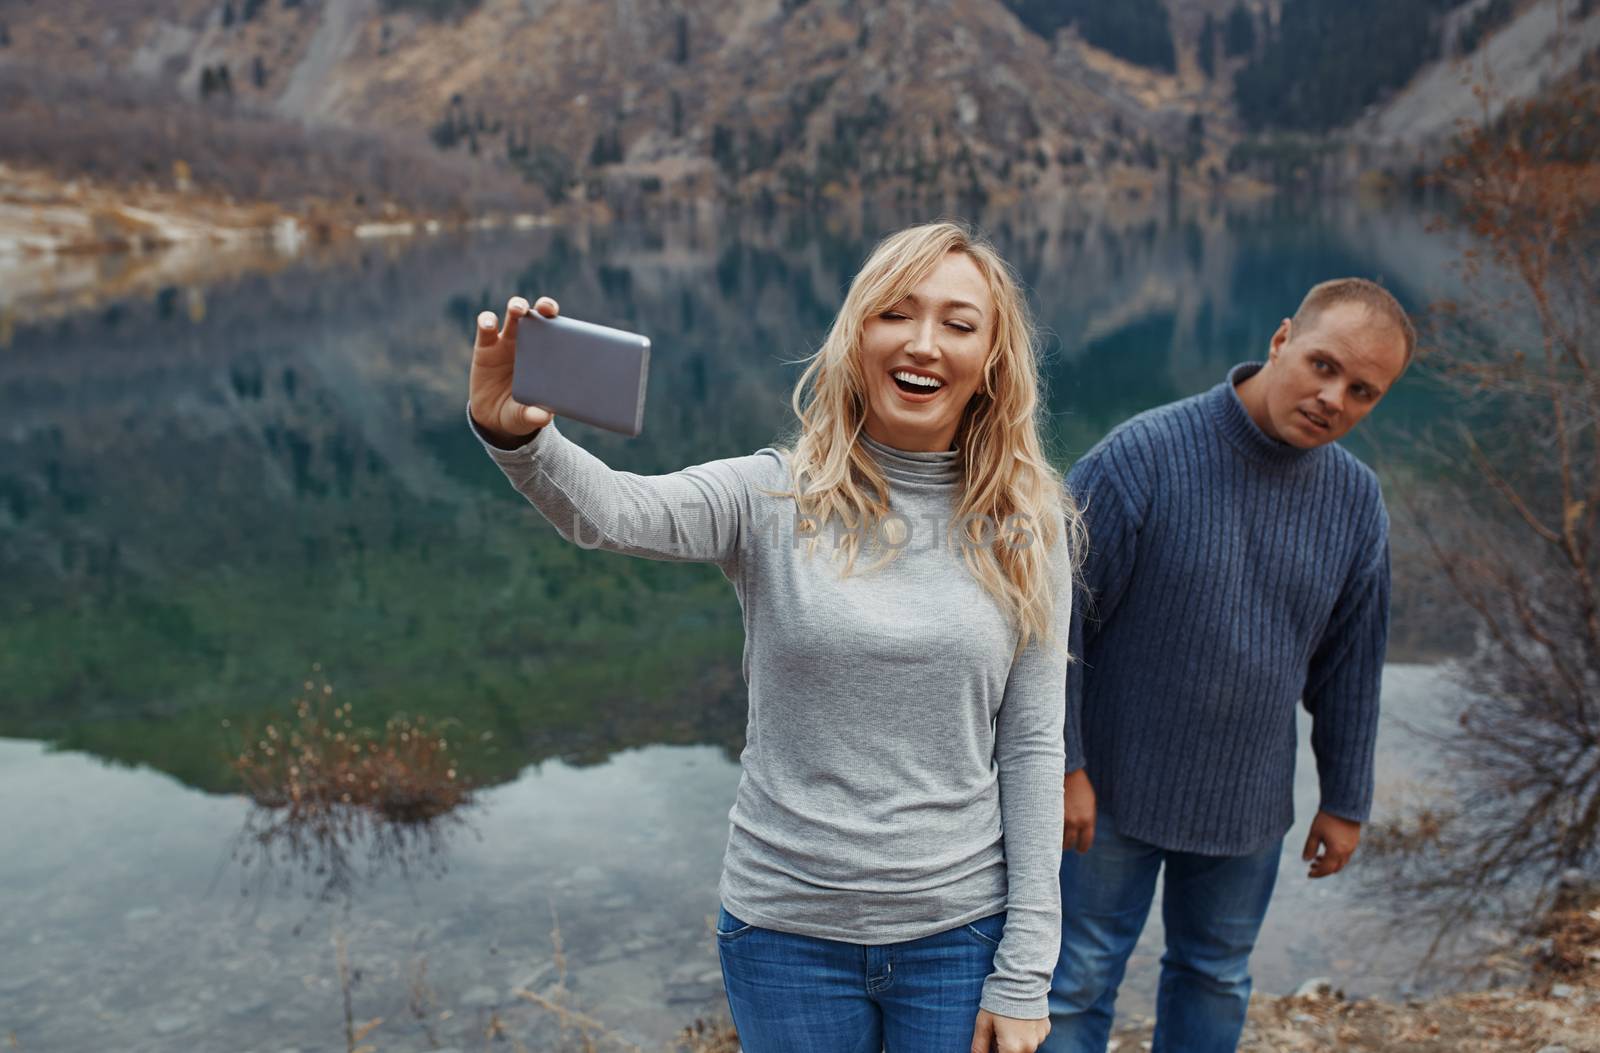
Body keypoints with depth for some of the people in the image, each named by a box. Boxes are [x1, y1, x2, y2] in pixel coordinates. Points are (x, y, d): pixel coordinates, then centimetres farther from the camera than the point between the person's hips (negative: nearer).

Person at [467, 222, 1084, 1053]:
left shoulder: (1025, 527, -3)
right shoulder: (773, 498, -8)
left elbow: (1031, 746, -2)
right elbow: (607, 510, -25)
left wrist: (1022, 977, -3)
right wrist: (515, 436, -47)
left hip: (959, 932, 1)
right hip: (787, 931, -1)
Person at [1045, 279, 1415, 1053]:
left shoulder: (1356, 502, -3)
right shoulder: (1142, 456, -19)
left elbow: (1350, 664, 7)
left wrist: (1345, 801, 10)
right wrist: (1062, 765, -16)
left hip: (1248, 806, 5)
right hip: (1114, 790, -4)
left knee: (1216, 980, 21)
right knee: (1077, 987, 8)